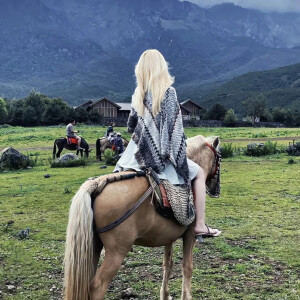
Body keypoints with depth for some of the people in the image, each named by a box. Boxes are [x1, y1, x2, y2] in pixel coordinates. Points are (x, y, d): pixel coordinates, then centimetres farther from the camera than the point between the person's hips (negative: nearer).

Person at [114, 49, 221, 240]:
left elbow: (131, 127, 12)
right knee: (199, 173, 13)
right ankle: (200, 226, 9)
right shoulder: (168, 91, -11)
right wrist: (180, 158, -9)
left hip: (139, 156, 5)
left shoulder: (138, 95, 4)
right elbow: (174, 128, -14)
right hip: (161, 157, -5)